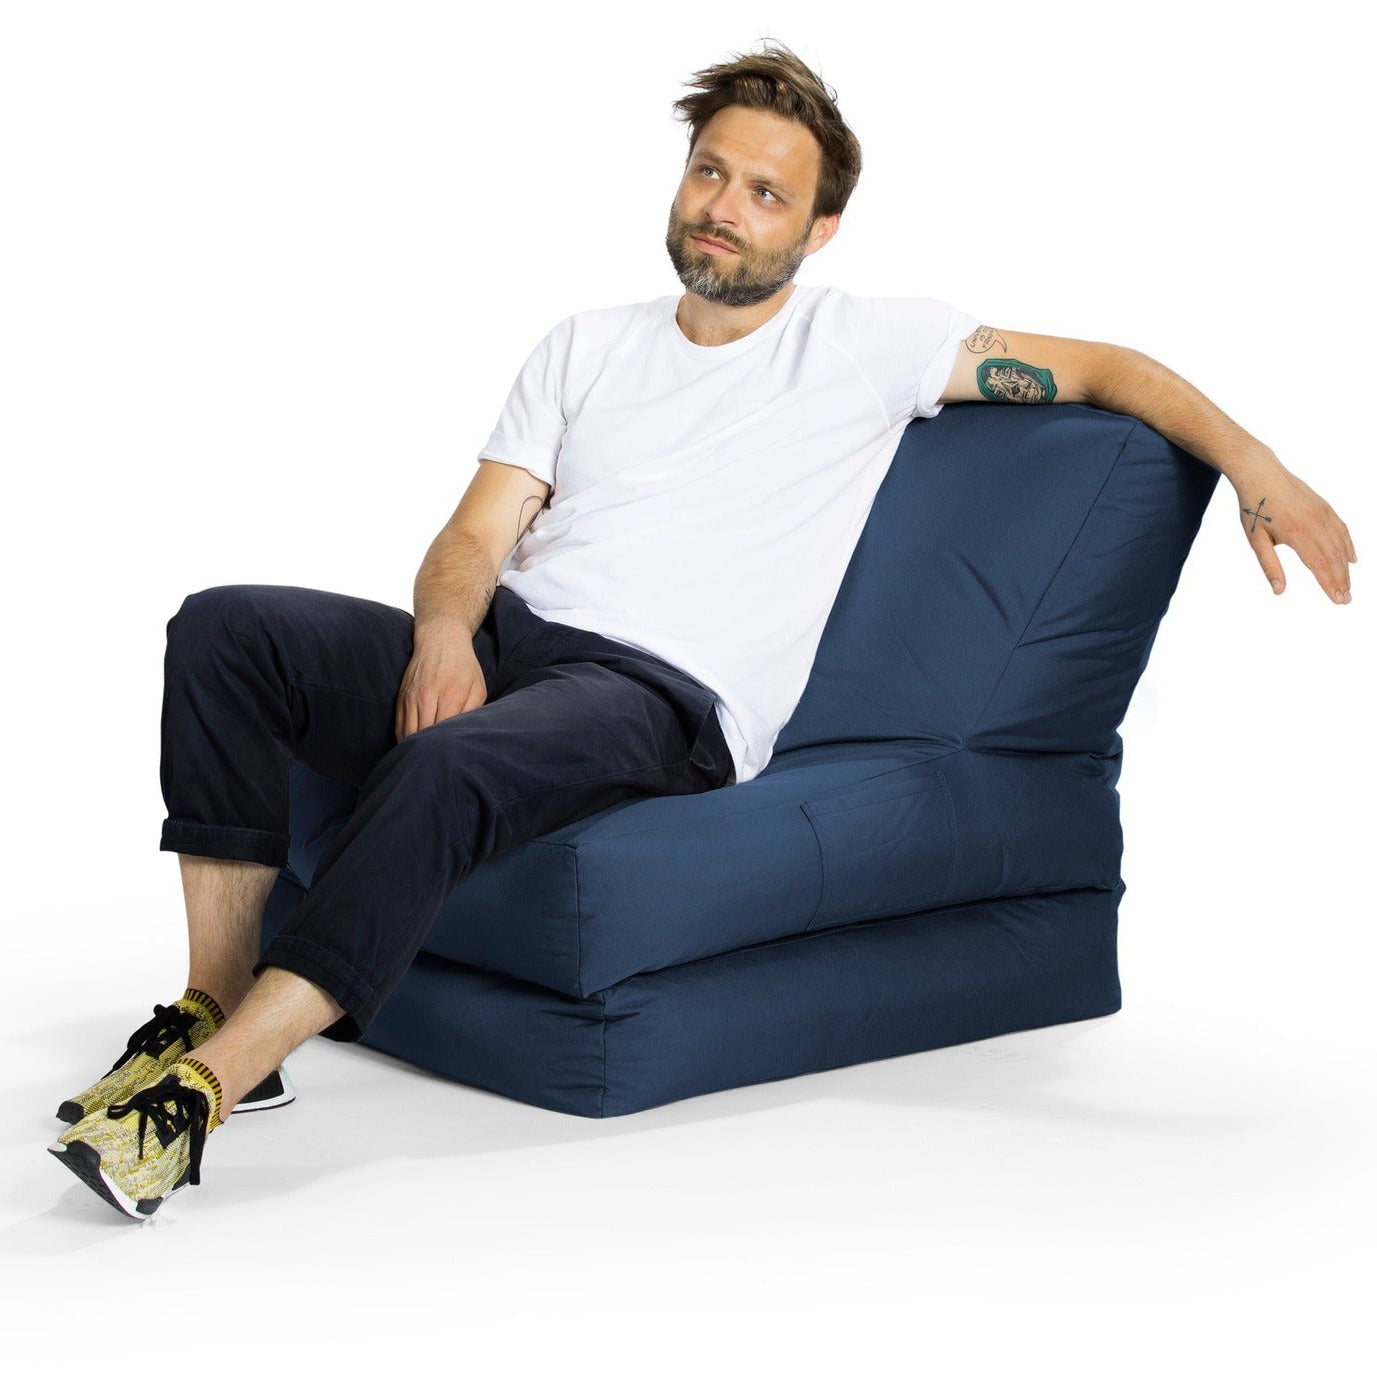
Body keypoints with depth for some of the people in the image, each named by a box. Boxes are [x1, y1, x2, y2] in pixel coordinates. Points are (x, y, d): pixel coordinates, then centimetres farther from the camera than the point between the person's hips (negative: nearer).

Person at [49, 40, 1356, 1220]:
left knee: (442, 772, -37)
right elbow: (475, 534, 13)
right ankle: (215, 1005, -17)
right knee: (227, 628, -19)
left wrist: (1258, 467, -4)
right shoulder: (585, 346, 21)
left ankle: (206, 1086, -35)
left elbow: (1101, 366, 9)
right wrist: (445, 629, -10)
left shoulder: (866, 345, 10)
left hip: (664, 699, -5)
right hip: (503, 644, 5)